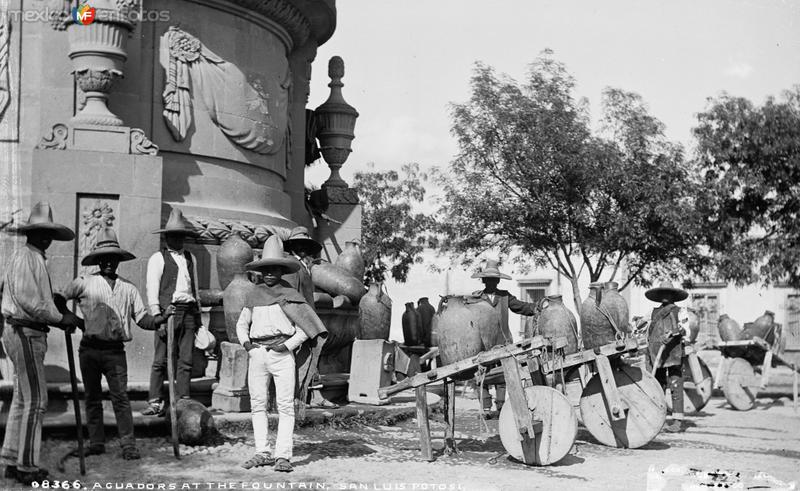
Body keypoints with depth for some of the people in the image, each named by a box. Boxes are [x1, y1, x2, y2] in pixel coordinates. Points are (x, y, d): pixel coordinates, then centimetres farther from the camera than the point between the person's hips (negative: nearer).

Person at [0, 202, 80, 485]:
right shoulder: (25, 257, -13)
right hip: (25, 333, -11)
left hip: (26, 334, 11)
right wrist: (61, 319, -15)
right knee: (35, 401, -8)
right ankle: (27, 467, -4)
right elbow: (27, 300, -22)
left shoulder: (35, 259, 17)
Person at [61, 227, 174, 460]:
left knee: (120, 397, -6)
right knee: (92, 398, 8)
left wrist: (162, 318, -9)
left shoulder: (128, 288, 11)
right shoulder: (84, 283, 4)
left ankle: (128, 445, -6)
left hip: (115, 351, 0)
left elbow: (142, 319, 8)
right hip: (90, 348, 0)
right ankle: (96, 443, 16)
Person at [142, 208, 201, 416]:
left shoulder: (191, 258, 19)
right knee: (161, 360, -6)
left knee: (186, 360, 2)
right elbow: (152, 290, -2)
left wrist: (198, 314, 17)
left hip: (188, 312, 5)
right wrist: (157, 317, -11)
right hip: (167, 311, -5)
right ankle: (155, 402, -3)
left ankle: (182, 401, 6)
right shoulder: (158, 259, 3)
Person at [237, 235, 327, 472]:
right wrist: (245, 342, 4)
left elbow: (305, 326, 1)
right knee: (257, 404, 4)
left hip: (282, 354, -4)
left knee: (285, 405, -7)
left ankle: (283, 455, -6)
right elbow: (242, 324, 23)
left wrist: (289, 345, -10)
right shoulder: (254, 296, 14)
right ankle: (262, 452, 10)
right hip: (257, 353, 4)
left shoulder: (290, 295, 3)